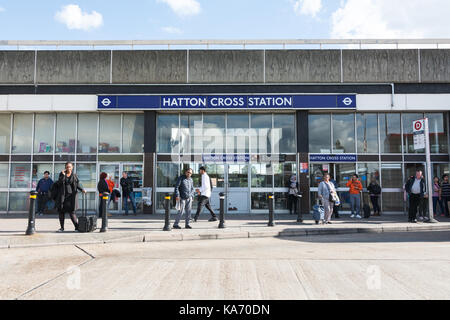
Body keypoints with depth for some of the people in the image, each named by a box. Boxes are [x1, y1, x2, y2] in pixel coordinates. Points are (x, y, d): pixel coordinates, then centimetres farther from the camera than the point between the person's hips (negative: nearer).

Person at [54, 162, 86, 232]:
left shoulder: (74, 175, 4)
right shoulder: (62, 174, 4)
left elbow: (78, 184, 2)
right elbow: (59, 183, -6)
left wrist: (82, 189, -16)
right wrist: (63, 175, -15)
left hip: (71, 195, -2)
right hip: (62, 195, 2)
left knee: (71, 211, -10)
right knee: (61, 211, 5)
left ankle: (77, 226, -7)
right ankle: (62, 228, 16)